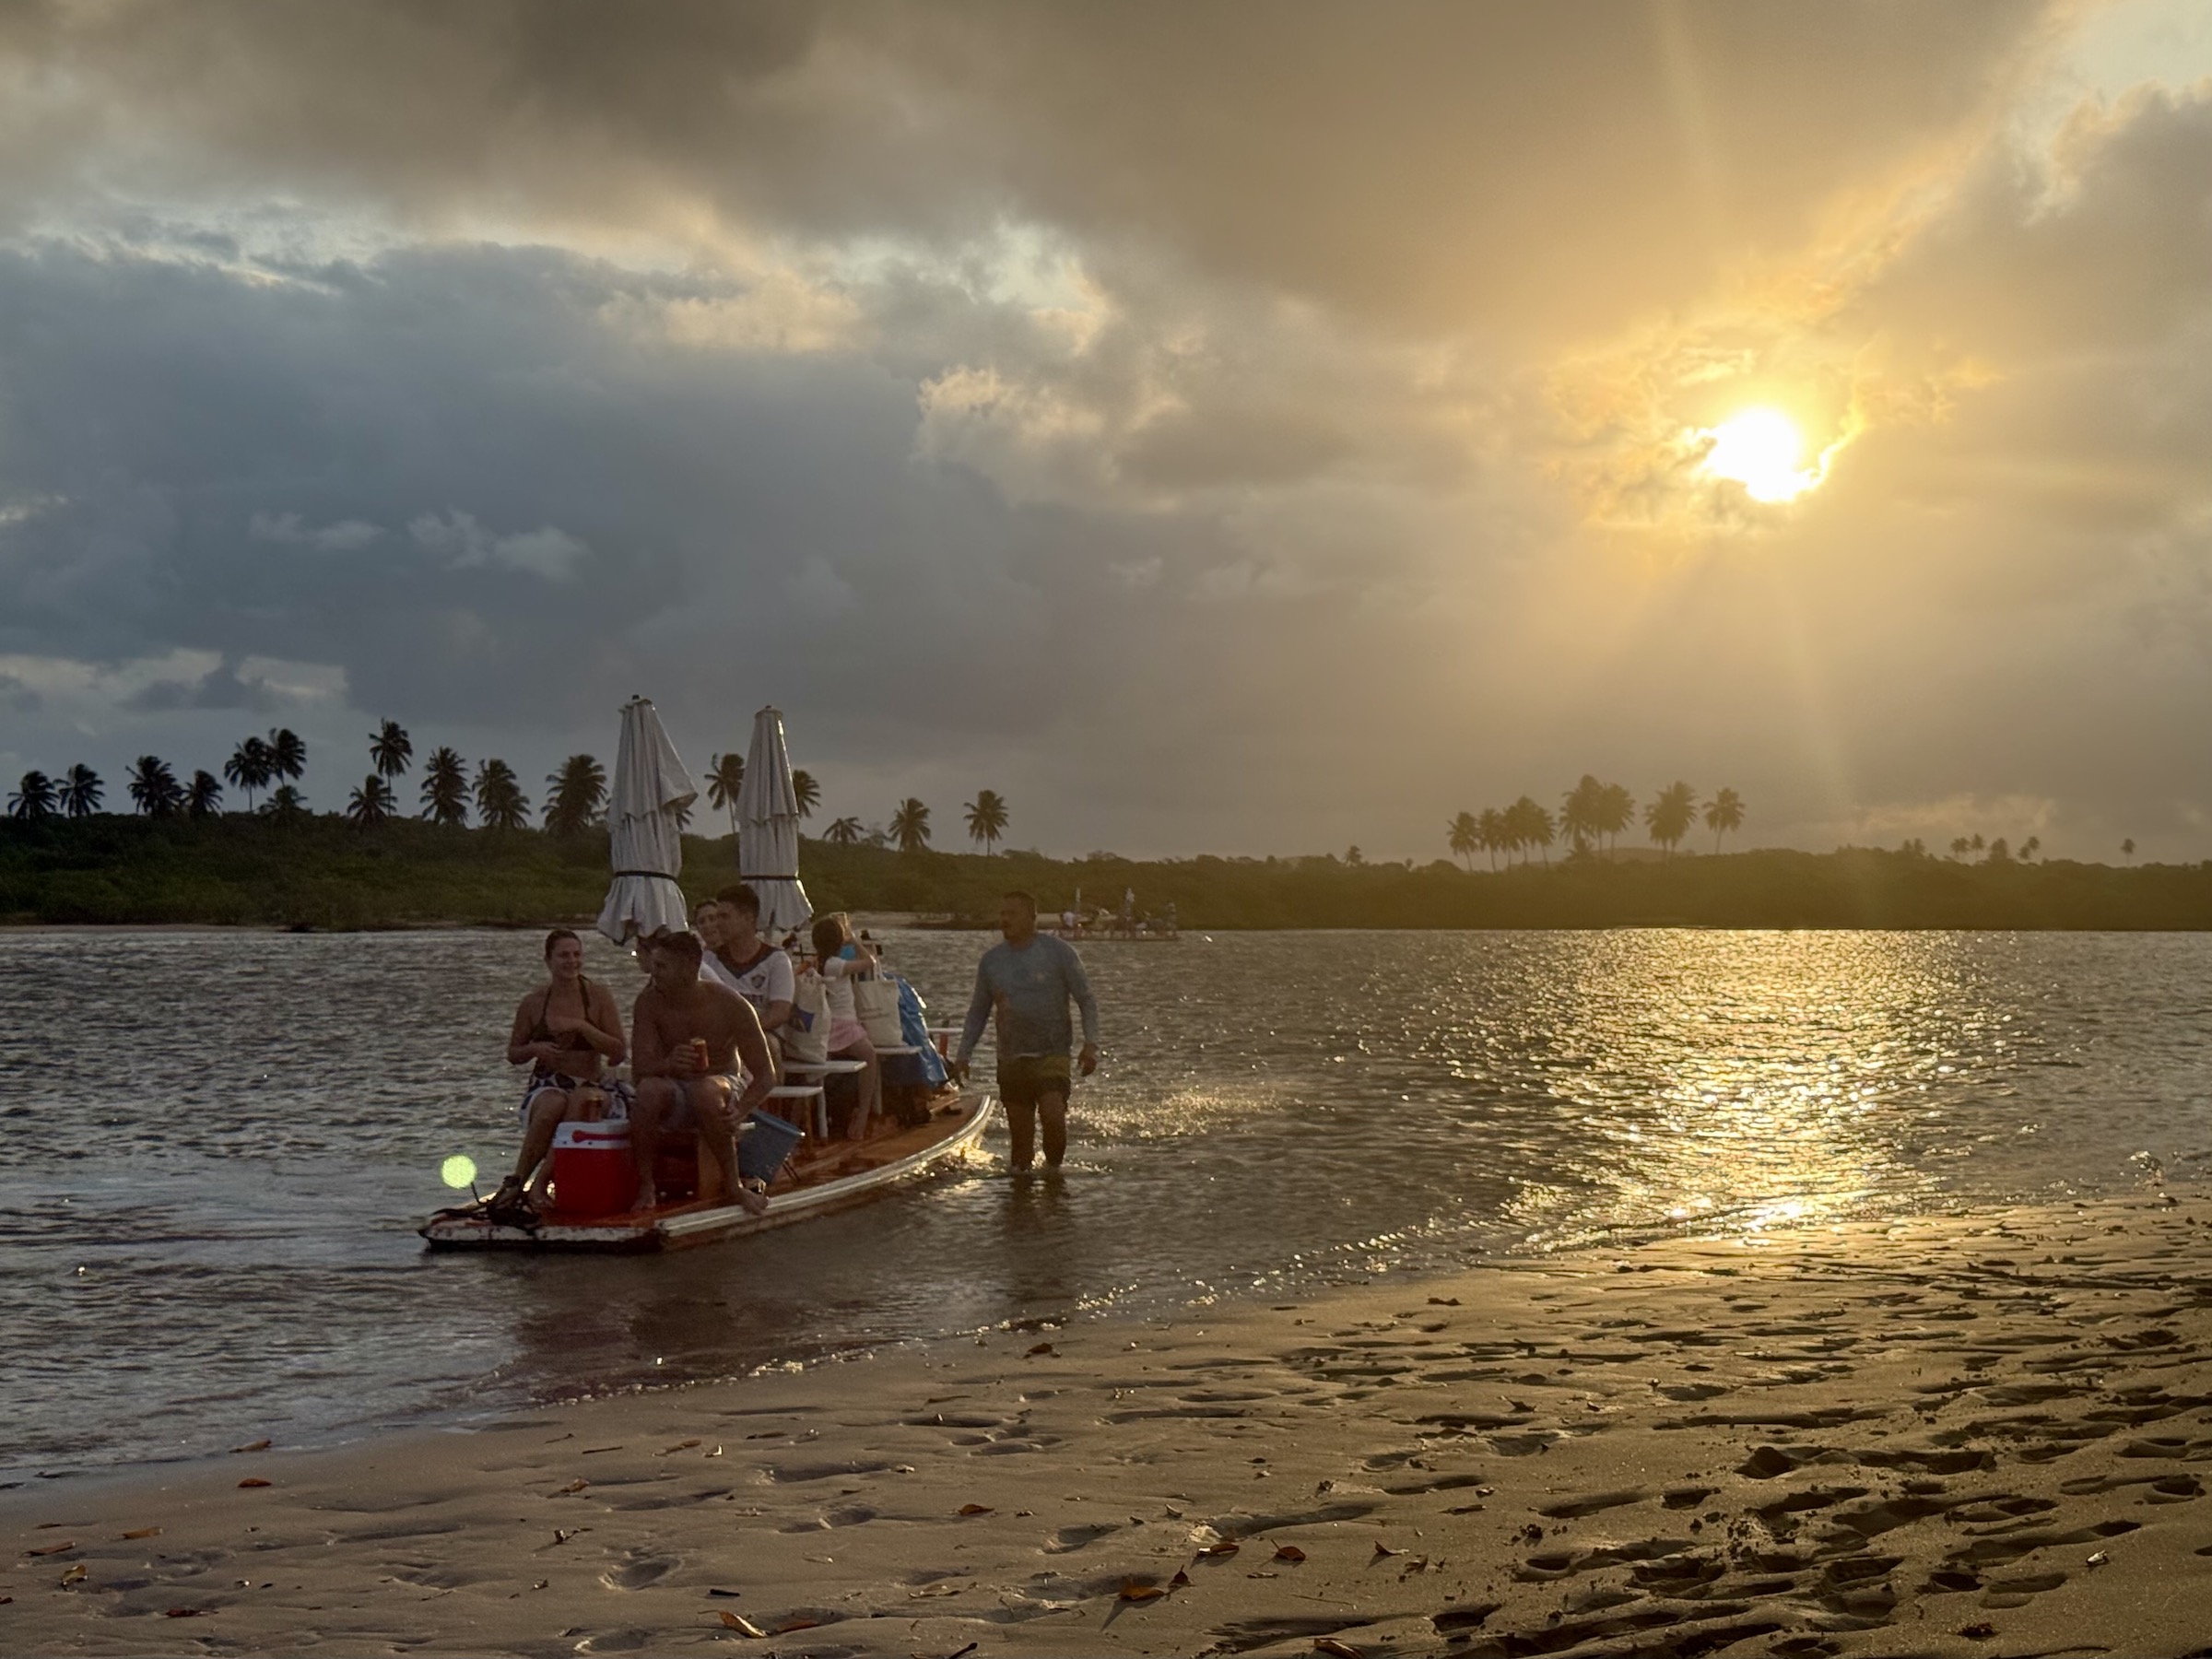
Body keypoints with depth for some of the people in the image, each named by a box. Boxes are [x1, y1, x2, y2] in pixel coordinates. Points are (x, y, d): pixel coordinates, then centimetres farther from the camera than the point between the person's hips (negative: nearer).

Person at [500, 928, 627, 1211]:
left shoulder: (599, 997, 4)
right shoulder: (533, 1003, 8)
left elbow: (619, 1052, -3)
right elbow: (513, 1054, 17)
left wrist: (581, 1026, -14)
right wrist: (535, 1049, -6)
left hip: (590, 1085, 0)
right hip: (546, 1086, 0)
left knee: (581, 1100, -37)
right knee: (553, 1104, -36)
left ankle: (542, 1181, -33)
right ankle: (517, 1179, -28)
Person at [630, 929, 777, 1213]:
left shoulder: (730, 1005, -16)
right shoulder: (649, 1002, -9)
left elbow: (765, 1075, -13)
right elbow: (639, 1069, -14)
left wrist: (739, 1113, -33)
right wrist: (668, 1065, -39)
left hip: (725, 1082, -2)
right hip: (674, 1087, 2)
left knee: (705, 1091, -38)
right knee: (649, 1090, -34)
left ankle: (732, 1183, -19)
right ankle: (646, 1185, -18)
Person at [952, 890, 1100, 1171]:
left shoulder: (1058, 951, -1)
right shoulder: (991, 960, 10)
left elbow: (1087, 1000, 1)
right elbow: (978, 1011, 19)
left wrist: (1090, 1043, -11)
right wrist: (963, 1055, 11)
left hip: (1051, 1055, -4)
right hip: (1010, 1060, 4)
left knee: (1052, 1116, -23)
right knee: (1020, 1135, 3)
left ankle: (1053, 1167, -2)